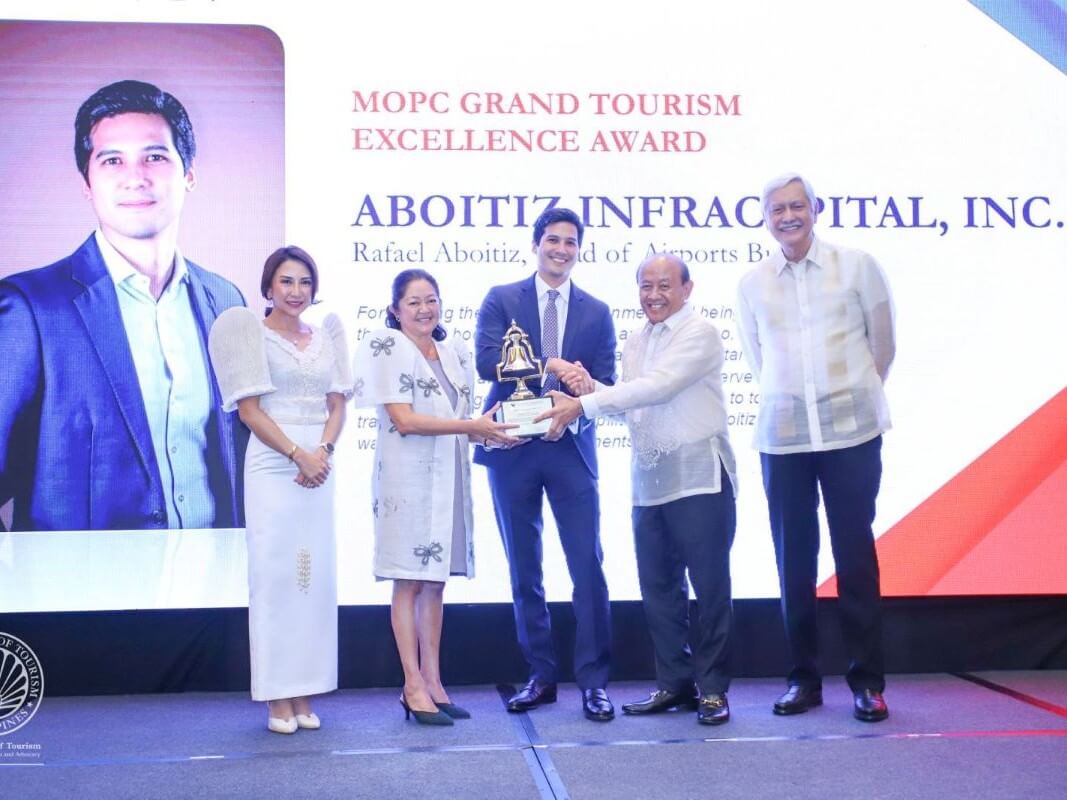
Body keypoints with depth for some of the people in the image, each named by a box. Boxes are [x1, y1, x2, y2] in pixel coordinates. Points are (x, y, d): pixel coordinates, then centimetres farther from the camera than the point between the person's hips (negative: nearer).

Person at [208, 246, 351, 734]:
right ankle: (277, 698, 2)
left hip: (320, 464, 5)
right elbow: (249, 408, -6)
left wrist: (324, 450, -7)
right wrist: (298, 453, -13)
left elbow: (337, 404, 11)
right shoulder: (253, 334, 0)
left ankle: (304, 692, 11)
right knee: (275, 573, -4)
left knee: (317, 574, 4)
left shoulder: (325, 336, 13)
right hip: (272, 465, -4)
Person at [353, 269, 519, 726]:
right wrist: (471, 426, -17)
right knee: (409, 582, -3)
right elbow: (404, 420, -14)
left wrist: (486, 432, -1)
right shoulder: (388, 348, -5)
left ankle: (432, 682, 13)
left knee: (435, 581, 8)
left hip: (448, 478, 6)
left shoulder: (453, 351, 14)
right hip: (407, 478, -6)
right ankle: (414, 687, 1)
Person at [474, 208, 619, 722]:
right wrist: (555, 370, -21)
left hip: (571, 448, 0)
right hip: (512, 447, 0)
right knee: (524, 569, 8)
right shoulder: (501, 299, 5)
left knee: (588, 567, -5)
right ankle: (540, 675, 19)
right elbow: (487, 360, -11)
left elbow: (604, 384, 3)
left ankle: (593, 681, 4)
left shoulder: (597, 312, 10)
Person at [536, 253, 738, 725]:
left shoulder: (700, 333, -7)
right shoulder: (636, 342, 16)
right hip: (649, 481, 7)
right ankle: (673, 683, 20)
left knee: (710, 585, -1)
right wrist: (589, 388, -5)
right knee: (658, 587, 10)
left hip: (699, 477, -7)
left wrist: (584, 403, -19)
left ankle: (712, 689, 8)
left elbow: (658, 387, -18)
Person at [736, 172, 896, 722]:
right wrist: (793, 400, 13)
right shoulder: (751, 284, 6)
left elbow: (883, 345, 8)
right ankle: (804, 677, 16)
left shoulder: (857, 266, 1)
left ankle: (868, 681, 10)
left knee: (855, 555, 0)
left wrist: (852, 397, 12)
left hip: (851, 430, -2)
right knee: (793, 561, 5)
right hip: (782, 436, 2)